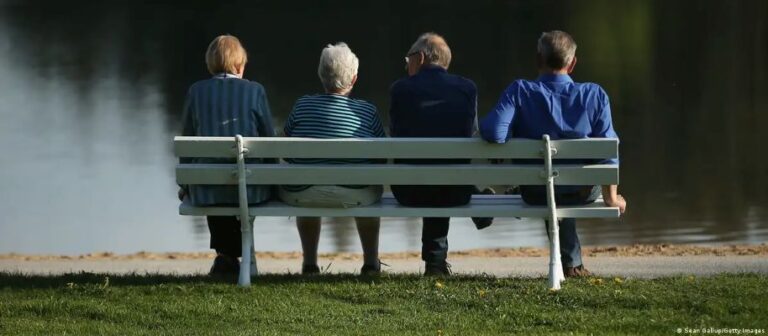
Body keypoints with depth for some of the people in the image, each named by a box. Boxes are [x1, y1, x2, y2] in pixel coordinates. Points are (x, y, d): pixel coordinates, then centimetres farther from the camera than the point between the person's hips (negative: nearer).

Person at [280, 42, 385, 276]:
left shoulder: (302, 106, -1)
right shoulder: (367, 112, -4)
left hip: (301, 196, 1)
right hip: (354, 196, -1)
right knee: (372, 189, 37)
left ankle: (309, 263, 44)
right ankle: (371, 262, 42)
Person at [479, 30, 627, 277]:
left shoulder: (520, 91, -18)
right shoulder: (594, 95, -14)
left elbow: (494, 134, -30)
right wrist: (611, 197, 3)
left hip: (535, 194, 0)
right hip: (583, 192, 0)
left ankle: (570, 261, 43)